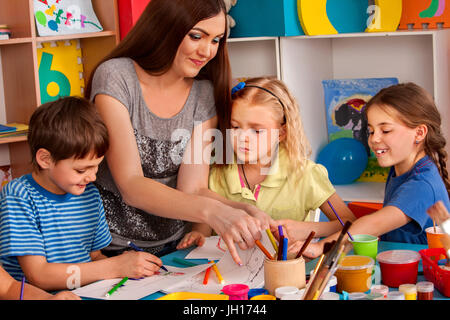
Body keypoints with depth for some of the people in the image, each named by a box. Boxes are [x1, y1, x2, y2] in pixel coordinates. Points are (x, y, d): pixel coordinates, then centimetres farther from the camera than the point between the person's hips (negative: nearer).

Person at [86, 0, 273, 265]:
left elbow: (193, 188, -7)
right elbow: (131, 186, -23)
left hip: (173, 246, 3)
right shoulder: (116, 78, -14)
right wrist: (211, 211, -37)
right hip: (112, 250, -2)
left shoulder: (204, 94, 0)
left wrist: (242, 213, -27)